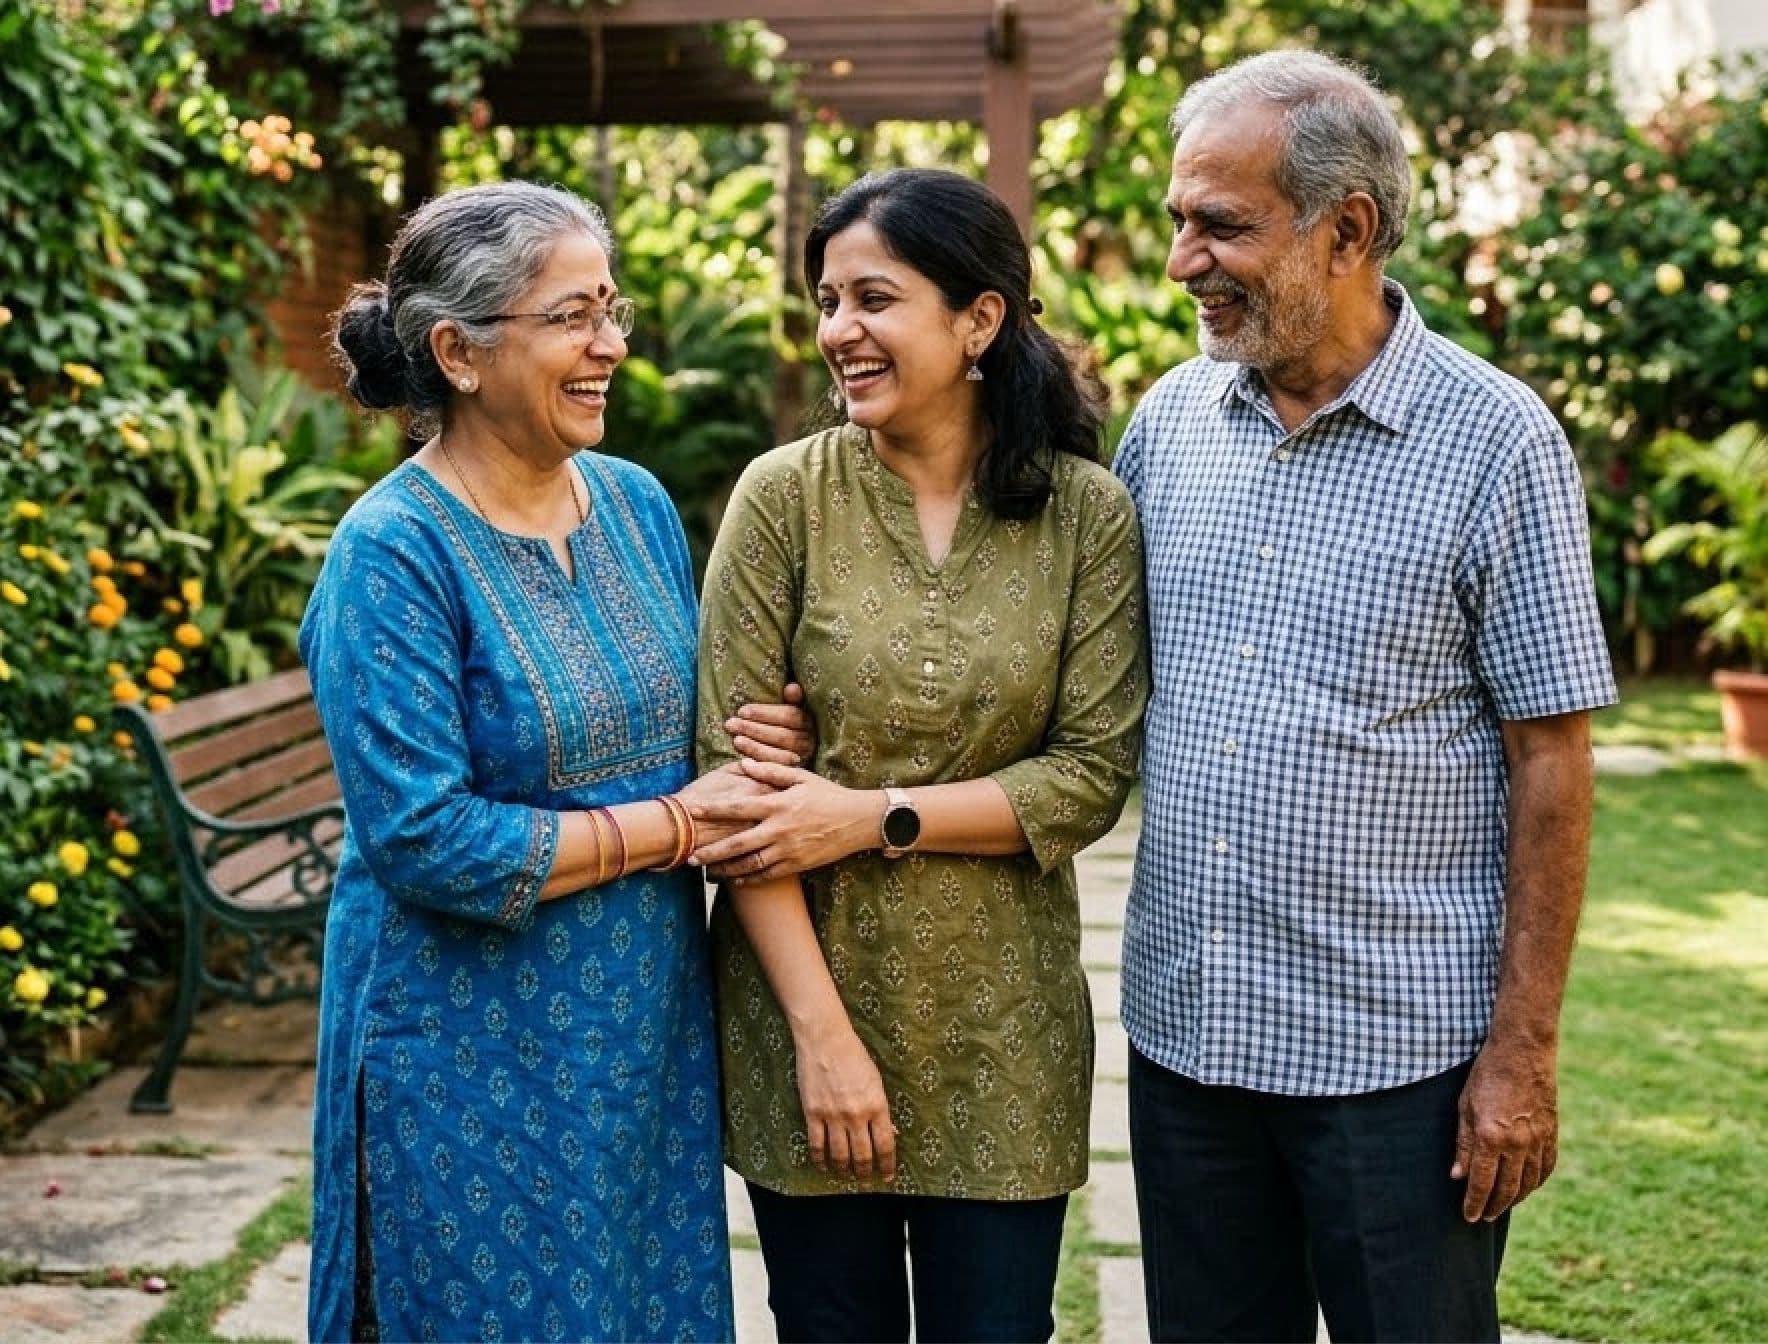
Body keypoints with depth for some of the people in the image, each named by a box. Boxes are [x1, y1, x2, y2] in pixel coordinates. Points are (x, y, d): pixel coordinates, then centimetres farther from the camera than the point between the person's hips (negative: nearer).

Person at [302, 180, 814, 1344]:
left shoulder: (637, 503, 4)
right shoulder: (396, 552, -16)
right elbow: (426, 841, -22)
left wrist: (754, 747, -7)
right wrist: (675, 823, -17)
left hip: (650, 1021, 6)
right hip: (479, 1056, -6)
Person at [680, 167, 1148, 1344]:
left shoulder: (1088, 514, -3)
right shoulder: (785, 496, -5)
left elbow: (1095, 772, -6)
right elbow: (730, 771, -9)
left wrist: (875, 817, -16)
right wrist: (824, 1030, -13)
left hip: (1000, 1026, 1)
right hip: (801, 994, 0)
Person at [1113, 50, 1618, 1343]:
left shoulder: (1495, 442, -9)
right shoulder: (1170, 416, 4)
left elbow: (1550, 760, -8)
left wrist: (1522, 1051, -10)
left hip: (1400, 1048, -4)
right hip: (1184, 1030, 4)